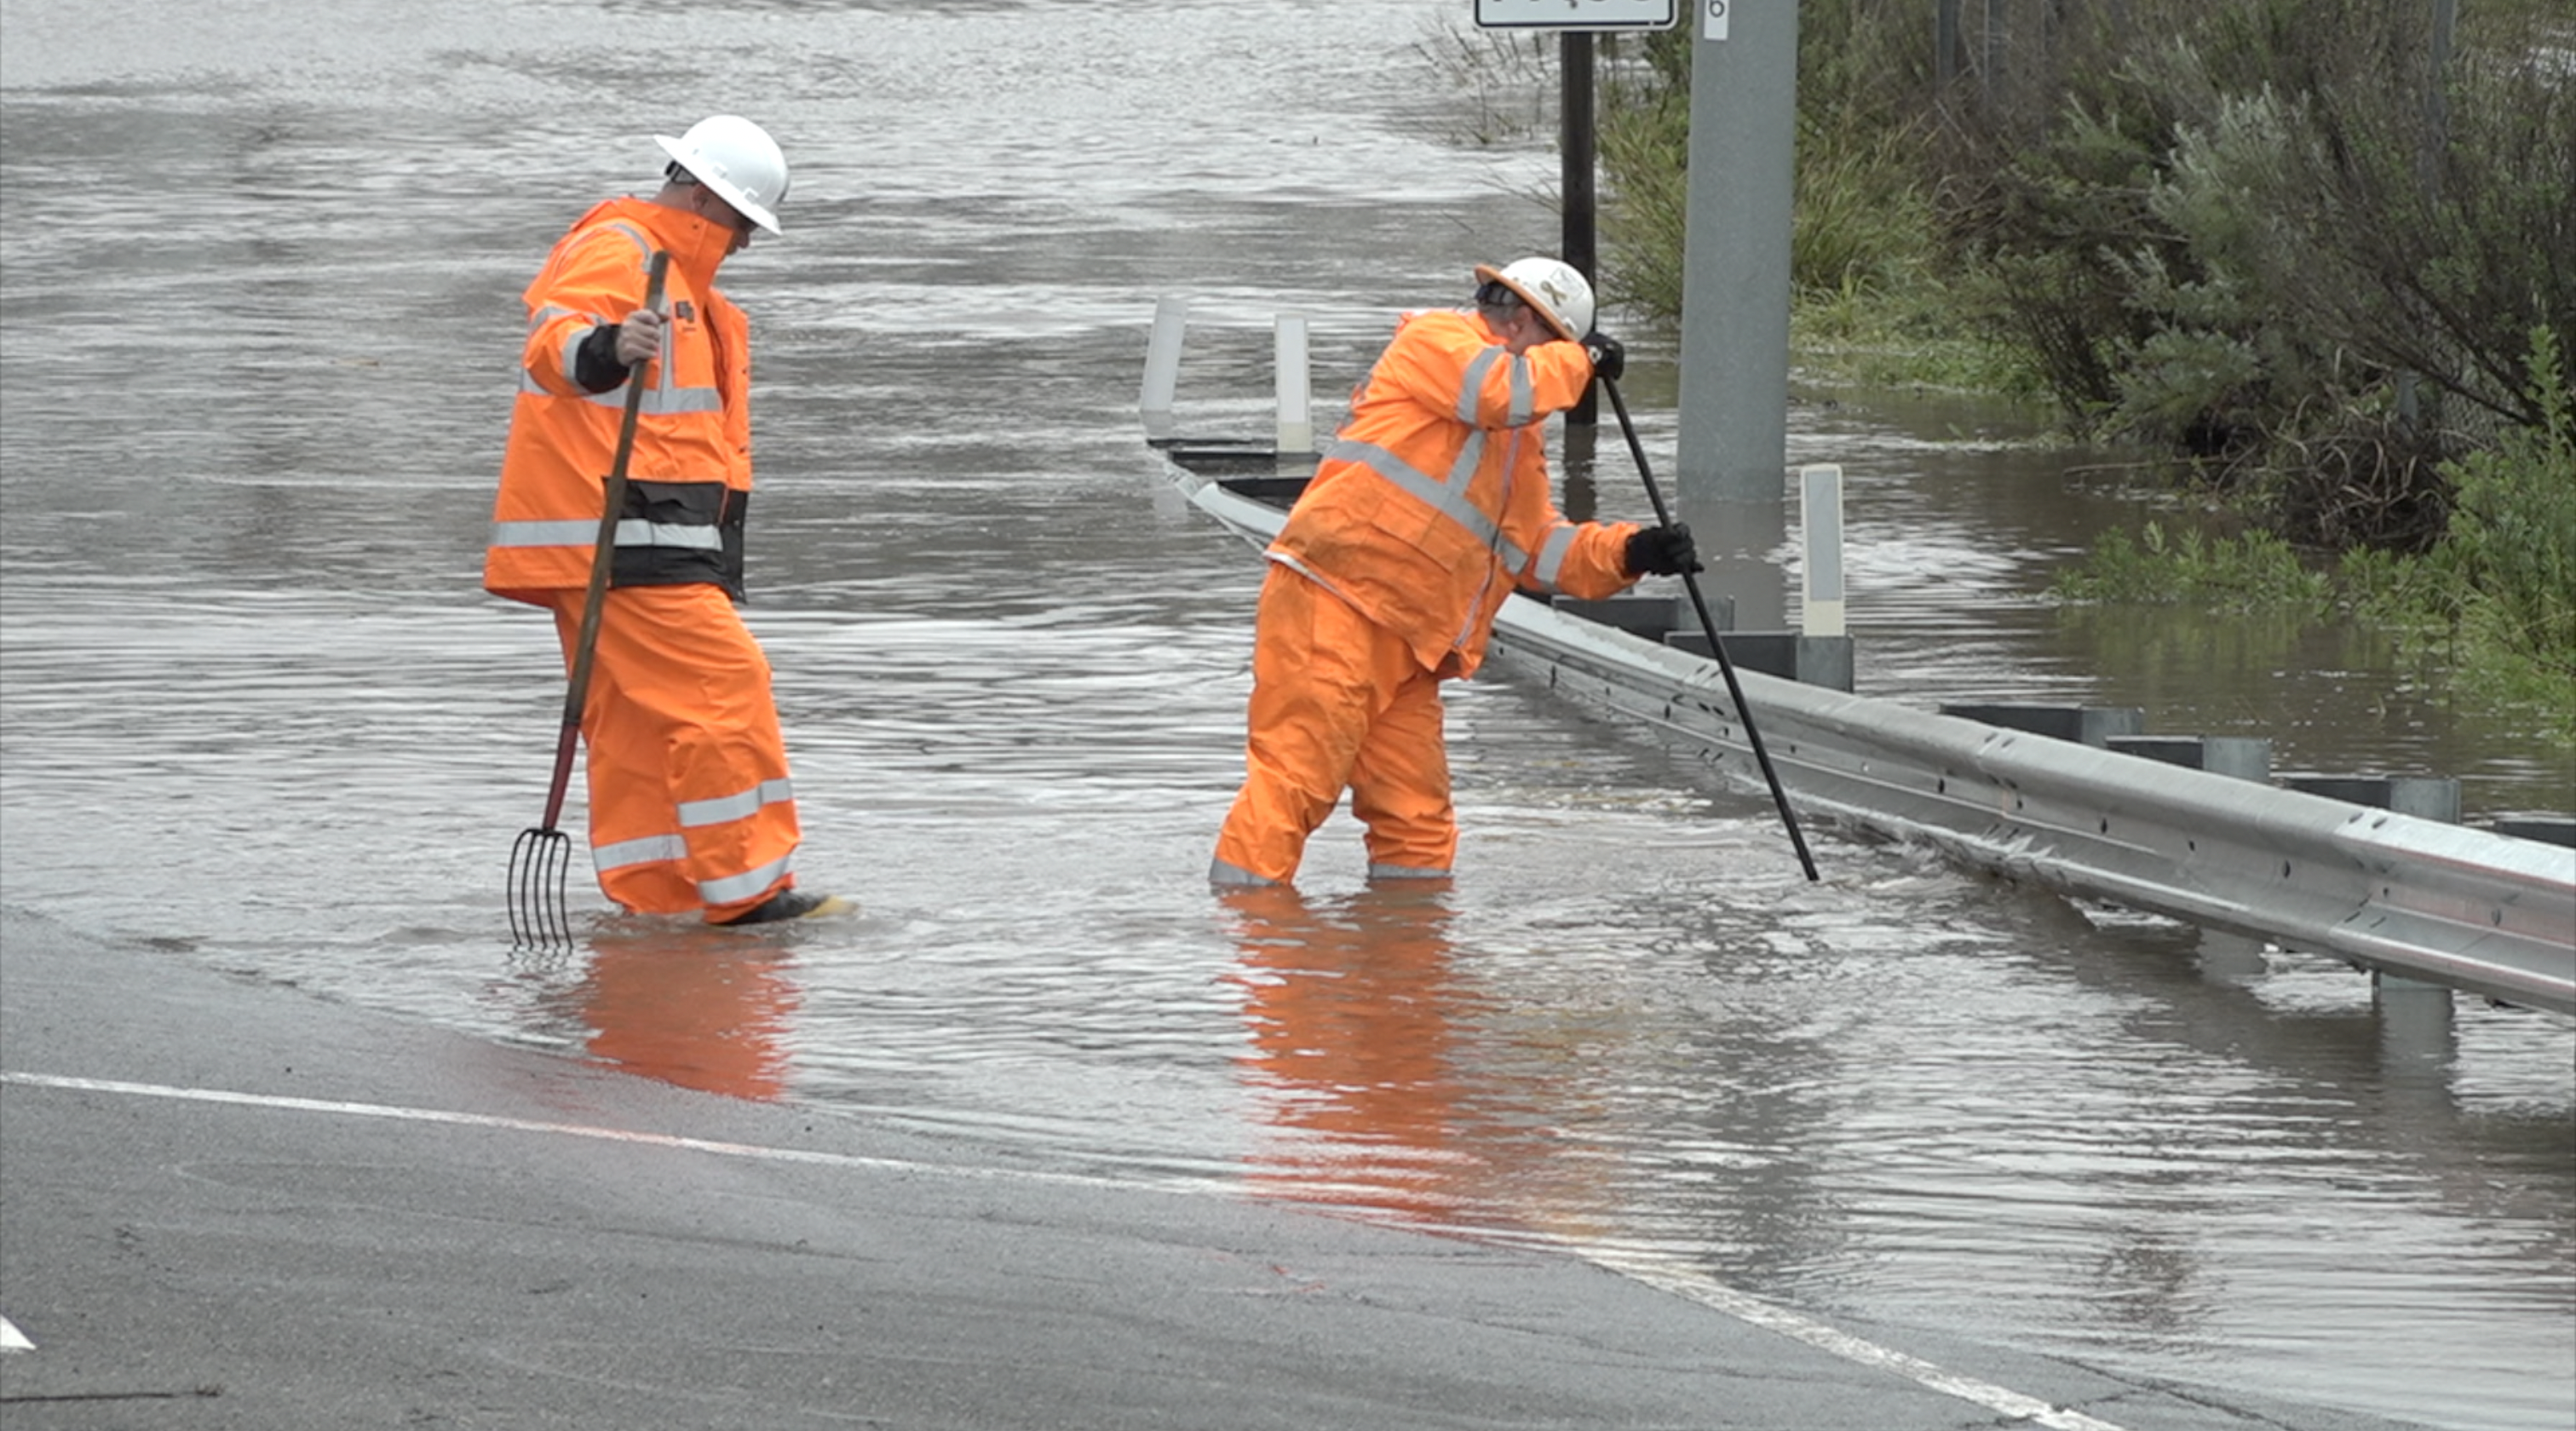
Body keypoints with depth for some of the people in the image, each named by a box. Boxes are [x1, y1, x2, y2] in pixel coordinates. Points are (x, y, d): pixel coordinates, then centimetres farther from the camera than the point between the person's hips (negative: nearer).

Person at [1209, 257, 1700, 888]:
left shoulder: (1520, 438, 27)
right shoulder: (1434, 339, 1)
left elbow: (1539, 547, 25)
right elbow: (1507, 389, -19)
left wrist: (1628, 553, 9)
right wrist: (1581, 359, 0)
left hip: (1407, 643, 9)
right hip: (1330, 600, -9)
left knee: (1416, 814, 7)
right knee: (1297, 771, -15)